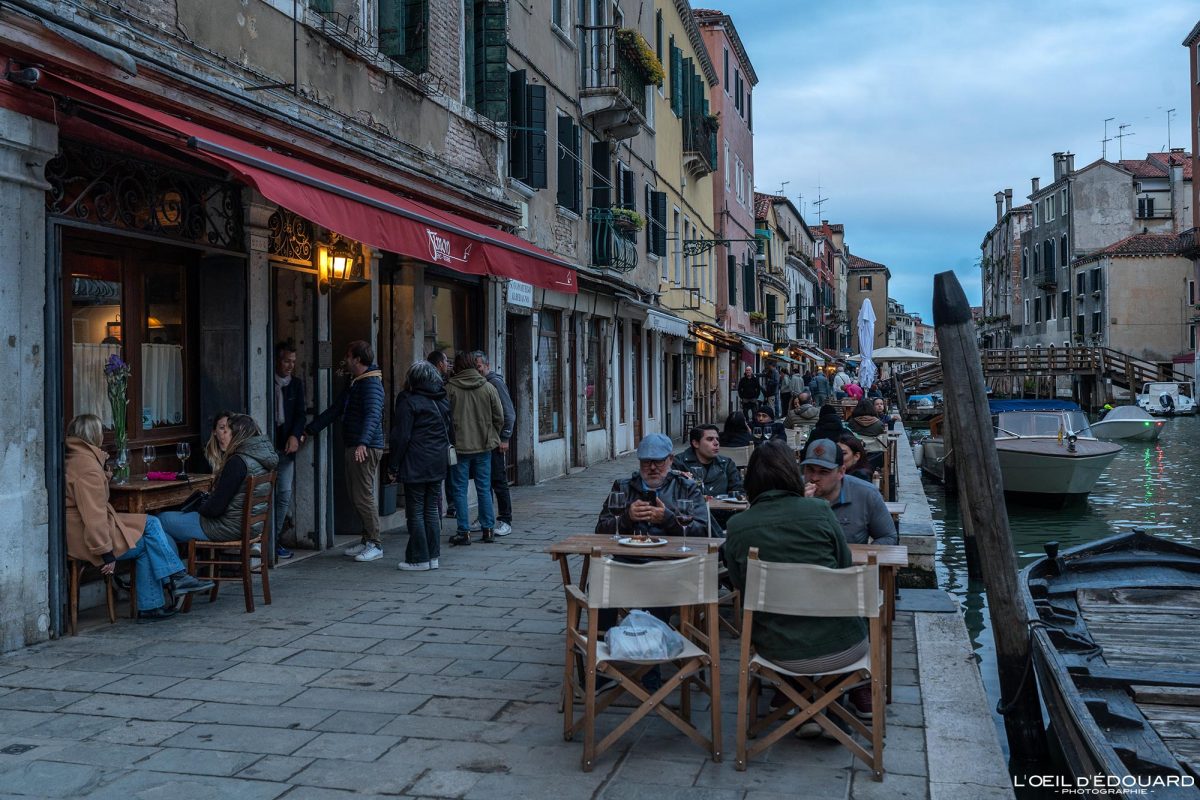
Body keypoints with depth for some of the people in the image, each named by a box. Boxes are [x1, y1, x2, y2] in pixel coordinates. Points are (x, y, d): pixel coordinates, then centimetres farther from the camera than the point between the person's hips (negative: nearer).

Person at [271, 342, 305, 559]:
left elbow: (300, 414, 7)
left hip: (285, 446, 4)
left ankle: (275, 540, 13)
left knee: (284, 495, 3)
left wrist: (295, 435, -12)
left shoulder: (296, 384, 12)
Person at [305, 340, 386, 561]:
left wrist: (362, 443, -40)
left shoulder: (371, 383, -12)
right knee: (355, 497, 11)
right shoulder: (354, 383, 20)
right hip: (353, 448, 10)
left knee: (363, 497, -9)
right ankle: (367, 540, 18)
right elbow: (334, 410, 27)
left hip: (366, 449, -10)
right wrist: (308, 430, 27)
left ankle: (375, 544, -2)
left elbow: (373, 415, -27)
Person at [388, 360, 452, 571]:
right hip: (438, 465, 7)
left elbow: (401, 437, -12)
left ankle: (418, 559, 2)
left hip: (415, 466, -6)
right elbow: (450, 433, 16)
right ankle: (433, 556, 14)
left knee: (415, 512, 0)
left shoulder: (408, 401, -10)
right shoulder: (442, 401, 11)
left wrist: (393, 466, -7)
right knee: (431, 510, 12)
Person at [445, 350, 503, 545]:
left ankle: (464, 532, 5)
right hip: (483, 446, 2)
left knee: (460, 490, 5)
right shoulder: (488, 387, -2)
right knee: (484, 489, 10)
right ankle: (488, 529, 13)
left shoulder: (449, 388, -8)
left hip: (459, 447, -2)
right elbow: (499, 417, 1)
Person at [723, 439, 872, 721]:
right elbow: (846, 570, 3)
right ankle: (862, 695, 43)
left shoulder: (737, 526, -7)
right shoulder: (819, 511, -9)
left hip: (781, 654, 1)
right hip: (841, 649, 0)